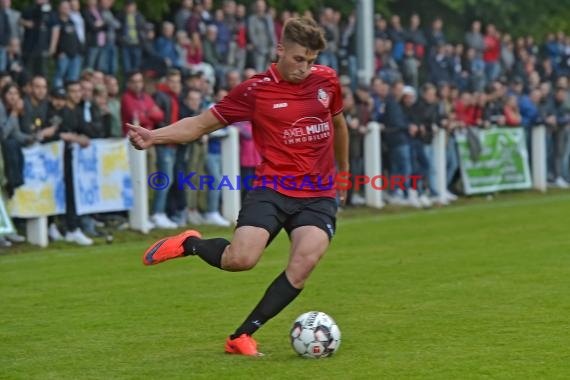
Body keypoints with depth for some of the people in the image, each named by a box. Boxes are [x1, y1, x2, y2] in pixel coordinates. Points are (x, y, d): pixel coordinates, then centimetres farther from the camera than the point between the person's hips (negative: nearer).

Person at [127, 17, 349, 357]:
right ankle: (189, 244, 11)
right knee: (241, 259, -24)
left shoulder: (326, 80, 4)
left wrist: (344, 174, 32)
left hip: (319, 196, 3)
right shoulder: (255, 90, -5)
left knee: (304, 262, -22)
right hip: (272, 189, -2)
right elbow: (201, 124, 0)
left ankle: (242, 337, -9)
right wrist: (153, 137, -15)